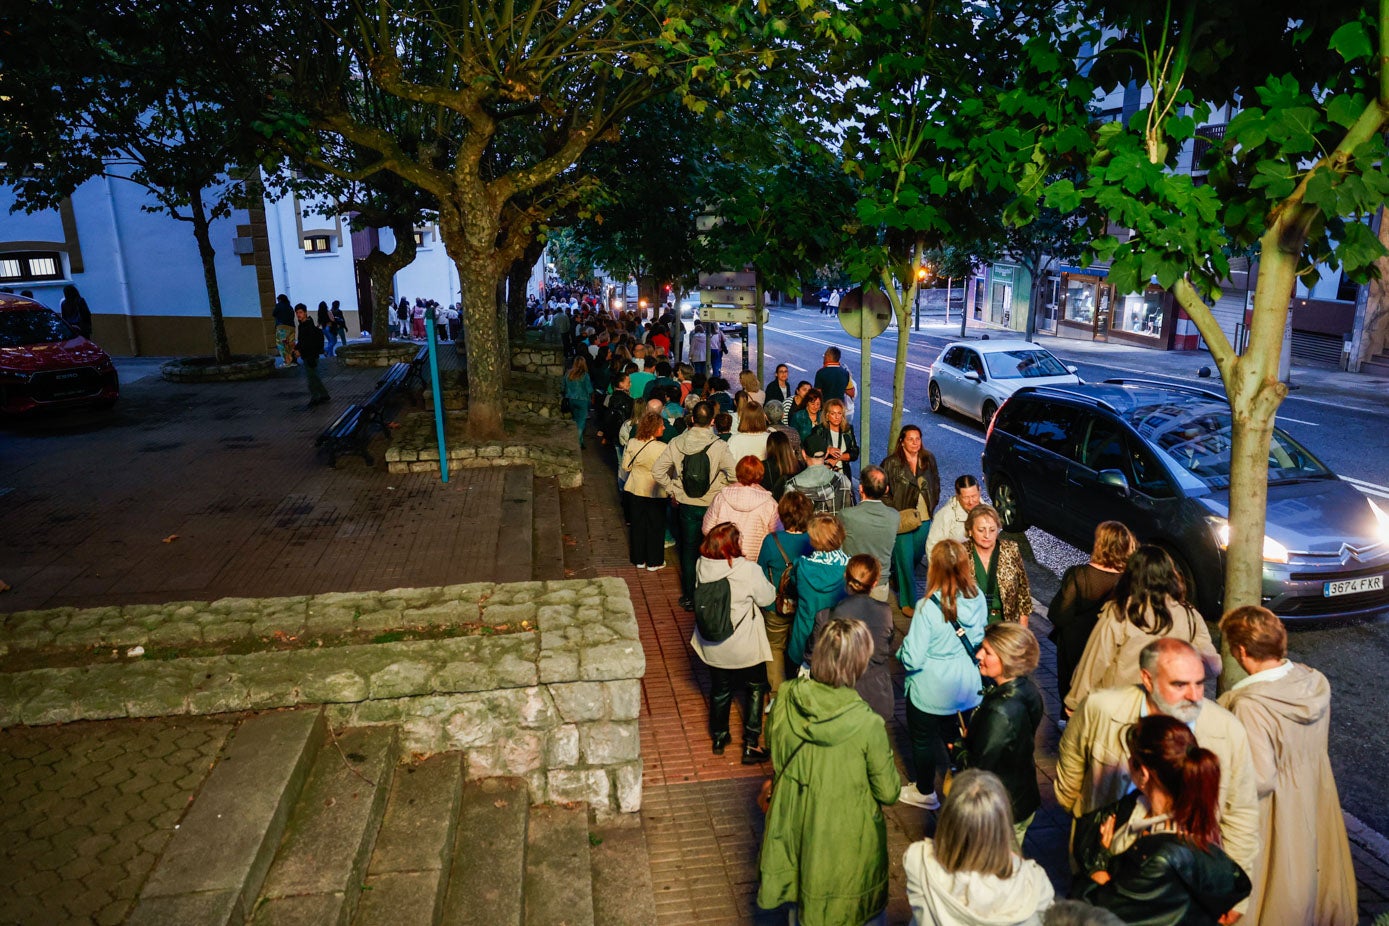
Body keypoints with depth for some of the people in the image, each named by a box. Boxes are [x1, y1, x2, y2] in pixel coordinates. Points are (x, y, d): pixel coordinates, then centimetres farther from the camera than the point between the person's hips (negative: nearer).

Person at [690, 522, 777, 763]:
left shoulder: (702, 566, -14)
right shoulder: (748, 570, -26)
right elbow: (767, 598, -11)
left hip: (712, 647, 4)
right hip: (745, 648, -4)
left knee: (720, 691, 24)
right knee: (755, 690, 19)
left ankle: (719, 738, 41)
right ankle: (751, 746, 22)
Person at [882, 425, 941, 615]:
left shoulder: (928, 459, 4)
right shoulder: (891, 462, -11)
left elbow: (936, 483, 17)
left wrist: (932, 505, 10)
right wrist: (893, 511, -12)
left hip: (924, 519, 5)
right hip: (901, 519, -5)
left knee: (917, 556, 17)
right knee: (905, 559, -1)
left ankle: (899, 580, 44)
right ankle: (908, 602, 10)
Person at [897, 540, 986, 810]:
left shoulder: (928, 608, -30)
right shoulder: (977, 599, -14)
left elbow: (913, 659, -26)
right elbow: (980, 638, 3)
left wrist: (901, 652, -6)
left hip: (931, 691, -5)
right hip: (967, 686, 5)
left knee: (924, 739, 19)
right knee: (958, 736, 27)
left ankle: (925, 792, 38)